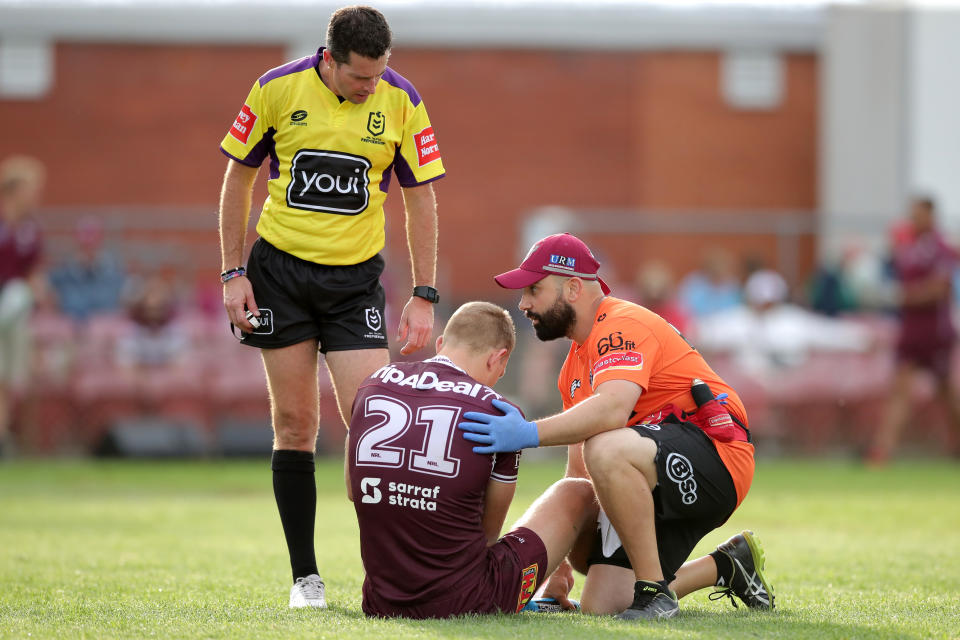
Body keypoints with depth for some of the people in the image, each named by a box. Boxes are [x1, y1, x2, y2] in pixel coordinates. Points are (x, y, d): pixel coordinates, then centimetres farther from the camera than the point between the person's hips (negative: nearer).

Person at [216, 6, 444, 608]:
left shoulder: (401, 101, -7)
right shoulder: (277, 89, -8)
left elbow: (420, 199, 0)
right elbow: (239, 178, 3)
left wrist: (424, 297, -4)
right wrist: (233, 273, -1)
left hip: (355, 275, 0)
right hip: (280, 269, 0)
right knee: (295, 423, 1)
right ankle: (305, 575, 7)